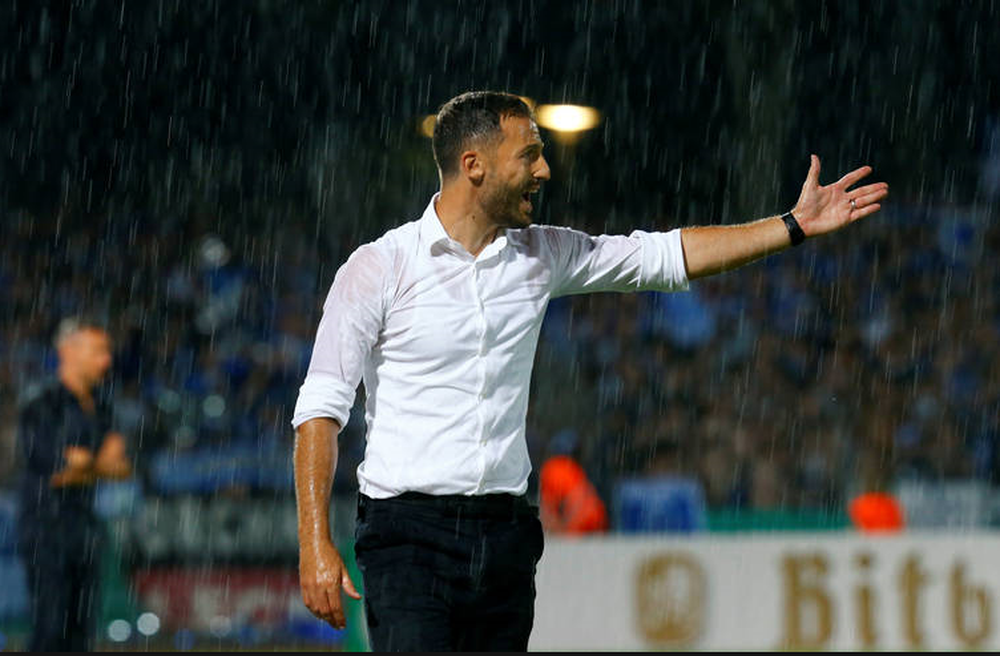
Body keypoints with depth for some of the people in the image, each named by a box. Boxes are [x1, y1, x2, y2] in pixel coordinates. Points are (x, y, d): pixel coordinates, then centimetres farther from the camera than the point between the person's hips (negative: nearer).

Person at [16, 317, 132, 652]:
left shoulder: (99, 407, 11)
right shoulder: (41, 405, -13)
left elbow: (122, 470, 7)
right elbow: (54, 473, -19)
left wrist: (81, 463, -12)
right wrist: (101, 464, -4)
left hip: (85, 527, 7)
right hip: (46, 527, -7)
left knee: (82, 628, 6)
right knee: (50, 628, -9)